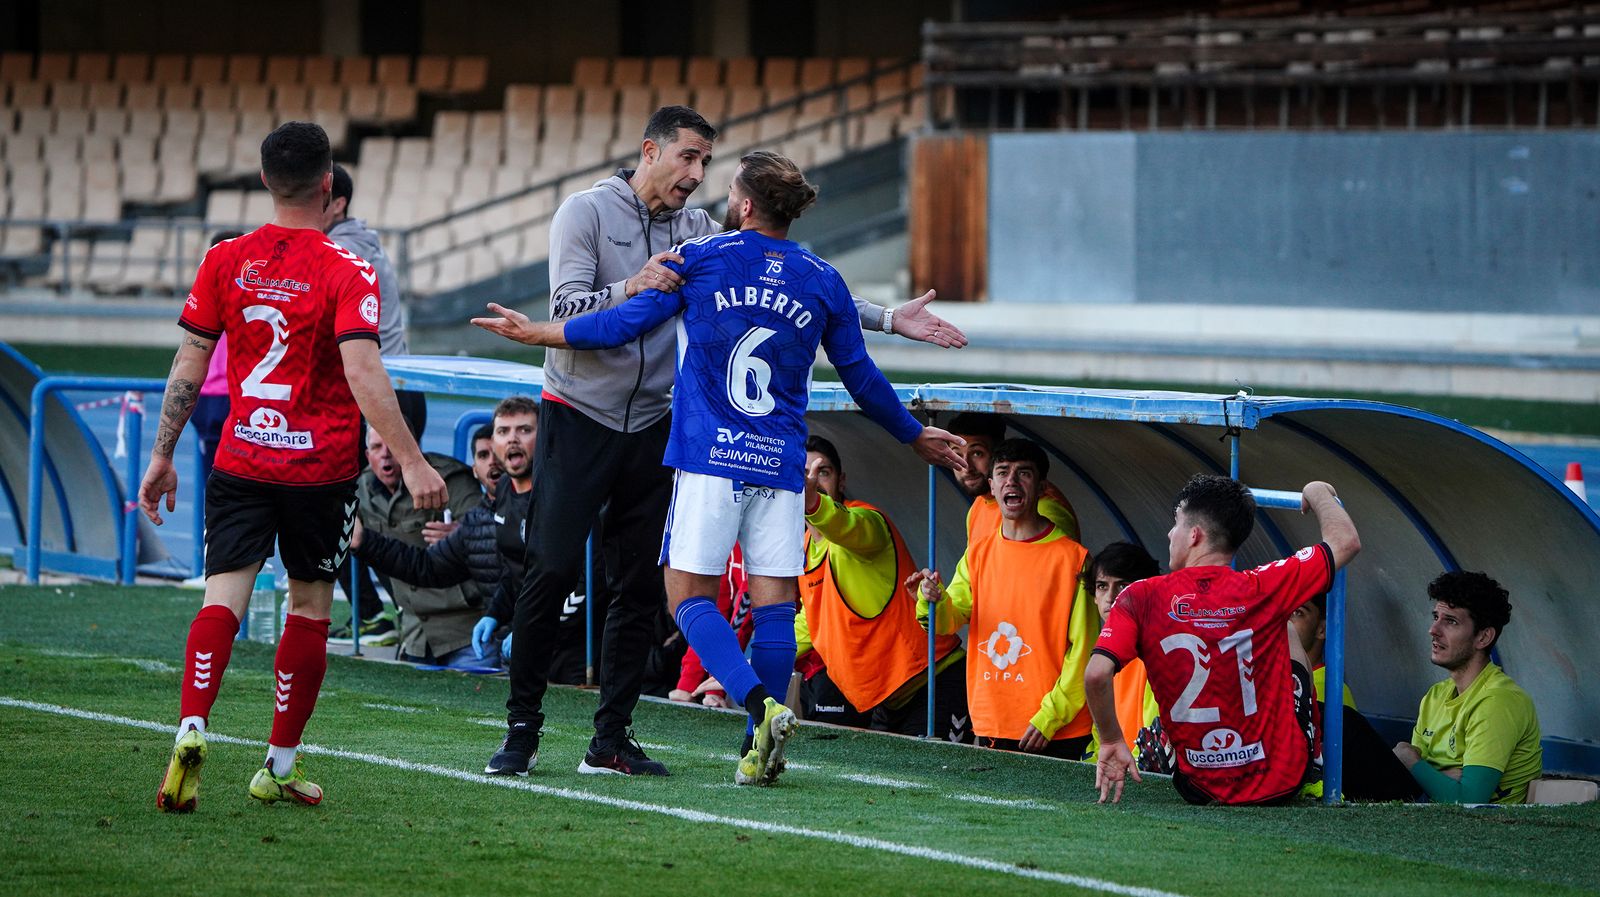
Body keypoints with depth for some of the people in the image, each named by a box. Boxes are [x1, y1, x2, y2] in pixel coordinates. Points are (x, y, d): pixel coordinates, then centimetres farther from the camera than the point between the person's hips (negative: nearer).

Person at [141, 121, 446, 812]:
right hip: (321, 467, -2)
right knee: (310, 607, 11)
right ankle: (280, 766, 14)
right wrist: (410, 460, -18)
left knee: (224, 595, -2)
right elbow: (363, 374, -19)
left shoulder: (225, 261, 1)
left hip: (239, 462, 2)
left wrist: (162, 456, 12)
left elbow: (188, 365, 4)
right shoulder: (347, 273, -10)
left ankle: (191, 729, -26)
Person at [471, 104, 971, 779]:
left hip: (651, 428, 5)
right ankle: (522, 729, -2)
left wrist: (885, 319, 2)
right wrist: (631, 289, -32)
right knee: (552, 571, -11)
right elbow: (567, 309, -14)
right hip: (578, 418, -5)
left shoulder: (699, 233, 8)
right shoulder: (587, 212, -5)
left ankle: (611, 739, 9)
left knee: (640, 587, 3)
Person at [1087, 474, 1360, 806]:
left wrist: (1111, 741, -6)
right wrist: (1318, 494, 18)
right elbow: (1346, 541, -3)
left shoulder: (1141, 599, -13)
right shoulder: (1263, 589, -13)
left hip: (1200, 789, 0)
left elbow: (1096, 674, -23)